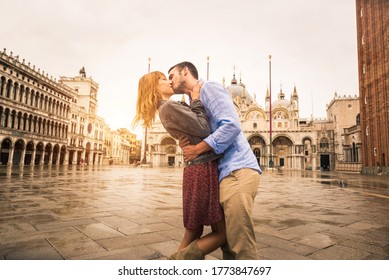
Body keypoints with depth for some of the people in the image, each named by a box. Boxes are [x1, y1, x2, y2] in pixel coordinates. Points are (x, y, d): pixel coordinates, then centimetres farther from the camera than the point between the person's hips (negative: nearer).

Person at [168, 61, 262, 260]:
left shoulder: (209, 87, -3)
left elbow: (231, 125, -17)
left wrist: (196, 149, -13)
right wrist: (187, 145, 0)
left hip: (237, 170, -10)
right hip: (226, 171, 10)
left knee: (239, 242, -10)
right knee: (227, 240, 17)